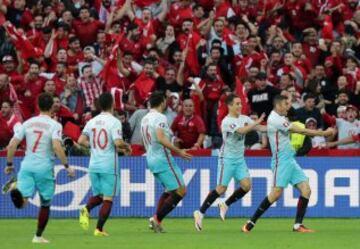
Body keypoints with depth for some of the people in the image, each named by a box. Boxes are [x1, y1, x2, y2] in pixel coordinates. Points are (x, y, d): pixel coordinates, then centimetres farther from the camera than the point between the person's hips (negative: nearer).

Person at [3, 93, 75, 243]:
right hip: (44, 168, -2)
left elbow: (12, 145, 4)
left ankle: (15, 188, -41)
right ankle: (38, 236, 19)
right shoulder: (55, 125, -6)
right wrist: (67, 166, -11)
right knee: (45, 204, 16)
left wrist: (9, 164, 16)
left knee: (21, 202, -9)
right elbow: (57, 147, -19)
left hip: (27, 165, 2)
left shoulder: (27, 123, 7)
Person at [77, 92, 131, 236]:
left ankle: (87, 209, -11)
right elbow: (118, 143, -21)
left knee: (98, 195, 19)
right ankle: (99, 229, -4)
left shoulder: (92, 122, 5)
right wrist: (127, 147, 0)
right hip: (109, 166, -5)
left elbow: (81, 141, 3)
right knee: (108, 199, 3)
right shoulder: (114, 122, -11)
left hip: (94, 165, 5)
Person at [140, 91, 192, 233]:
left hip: (151, 159, 9)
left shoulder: (145, 119, 13)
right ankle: (157, 219, -8)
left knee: (169, 190, 21)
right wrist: (178, 151, -24)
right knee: (180, 191, -5)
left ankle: (156, 220, 11)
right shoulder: (160, 118, -14)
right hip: (163, 159, -9)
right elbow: (160, 138, -27)